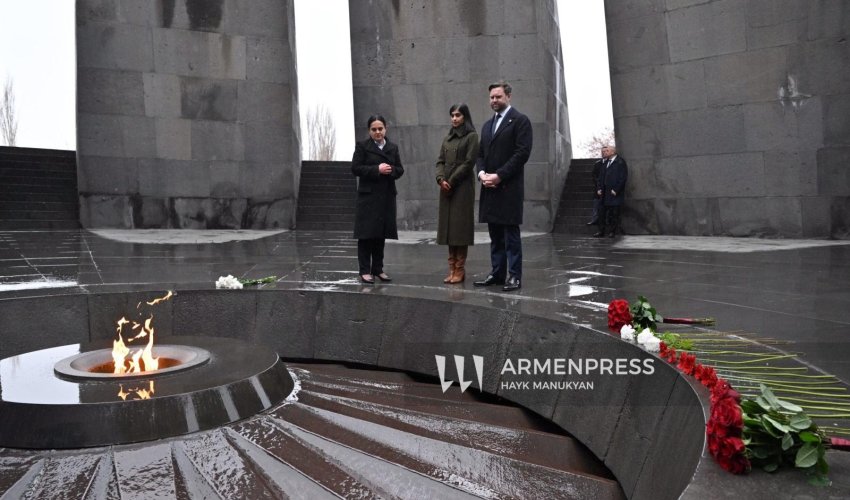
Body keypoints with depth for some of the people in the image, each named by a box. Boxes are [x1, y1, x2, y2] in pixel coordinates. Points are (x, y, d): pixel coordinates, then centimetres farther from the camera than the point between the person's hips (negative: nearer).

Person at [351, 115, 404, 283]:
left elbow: (400, 169, 12)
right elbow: (355, 168, -8)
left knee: (381, 233, 9)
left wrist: (391, 169, -11)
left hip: (387, 196, 4)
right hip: (368, 195, -4)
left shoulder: (393, 148, 12)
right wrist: (377, 169, -16)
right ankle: (365, 270, 2)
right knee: (366, 233, -4)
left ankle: (378, 268, 18)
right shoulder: (362, 146, -1)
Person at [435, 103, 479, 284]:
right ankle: (452, 269, 9)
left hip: (463, 186, -6)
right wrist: (441, 179, -7)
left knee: (460, 225, -5)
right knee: (448, 226, 4)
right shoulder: (448, 138, 16)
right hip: (446, 187, 6)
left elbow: (468, 163, -10)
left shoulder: (472, 136, -2)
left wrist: (451, 181, -11)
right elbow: (440, 161, 11)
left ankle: (460, 270, 0)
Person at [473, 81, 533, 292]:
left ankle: (514, 276, 1)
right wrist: (482, 173, -2)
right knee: (495, 234, 10)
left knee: (511, 233, -4)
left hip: (509, 187, -7)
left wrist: (499, 175, -15)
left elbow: (522, 153, -11)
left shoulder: (520, 120, -2)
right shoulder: (487, 125, 21)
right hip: (489, 187, 7)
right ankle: (497, 273, 16)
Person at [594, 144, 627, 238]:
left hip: (615, 194, -7)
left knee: (614, 213, -1)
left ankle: (613, 231, 8)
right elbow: (601, 176, 18)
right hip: (605, 193, 7)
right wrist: (599, 188, 7)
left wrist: (615, 190, -14)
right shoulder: (606, 162, 14)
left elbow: (623, 178, -12)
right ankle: (601, 231, 13)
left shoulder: (620, 162, -7)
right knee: (603, 212, 7)